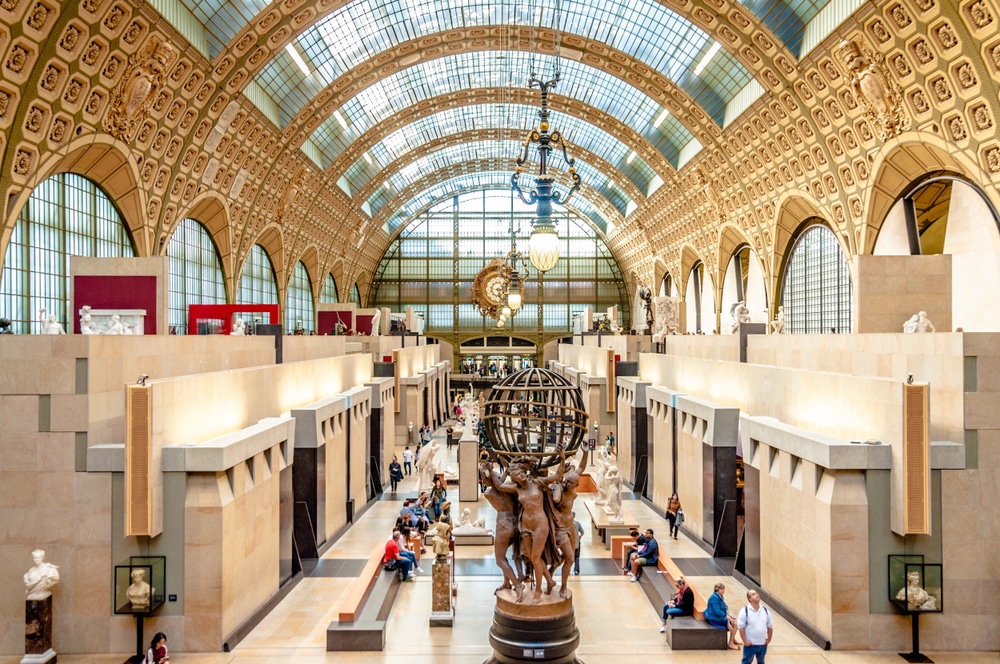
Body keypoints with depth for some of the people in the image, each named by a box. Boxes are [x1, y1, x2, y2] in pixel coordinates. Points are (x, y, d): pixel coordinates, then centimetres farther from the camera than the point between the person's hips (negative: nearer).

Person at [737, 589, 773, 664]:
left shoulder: (765, 610, 0)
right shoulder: (745, 611, -15)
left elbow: (770, 626, 10)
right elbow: (741, 627, -13)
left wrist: (769, 639, 7)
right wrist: (745, 641, -14)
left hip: (763, 644, 5)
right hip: (750, 644, -5)